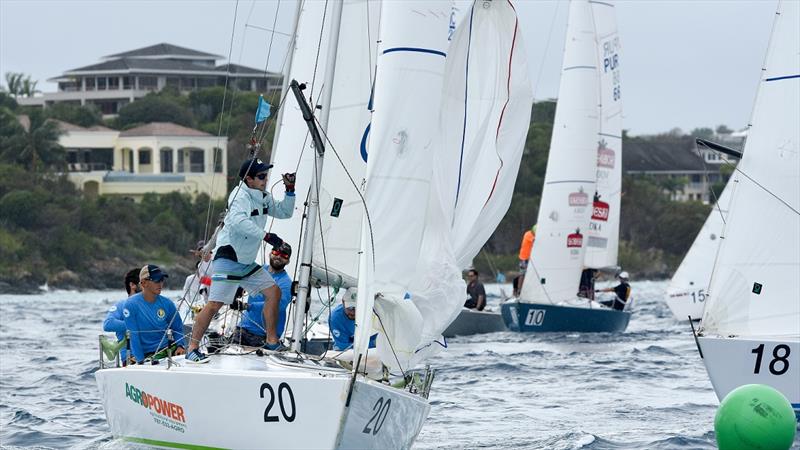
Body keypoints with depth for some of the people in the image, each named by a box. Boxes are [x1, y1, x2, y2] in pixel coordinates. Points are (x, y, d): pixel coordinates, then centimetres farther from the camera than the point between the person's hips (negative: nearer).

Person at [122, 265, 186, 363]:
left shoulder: (167, 303, 5)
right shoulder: (130, 305, -7)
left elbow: (178, 328, 15)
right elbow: (133, 336, -10)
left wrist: (179, 345, -4)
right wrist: (141, 361, -15)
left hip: (166, 348, 4)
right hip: (145, 354, -4)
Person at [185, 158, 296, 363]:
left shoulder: (263, 197, 11)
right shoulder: (240, 196, -17)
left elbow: (284, 212, 22)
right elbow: (239, 221, -36)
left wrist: (290, 190, 6)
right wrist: (266, 236, -37)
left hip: (247, 262, 9)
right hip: (228, 259, -9)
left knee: (273, 292, 6)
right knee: (215, 304, -14)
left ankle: (272, 341, 14)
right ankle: (192, 348, -10)